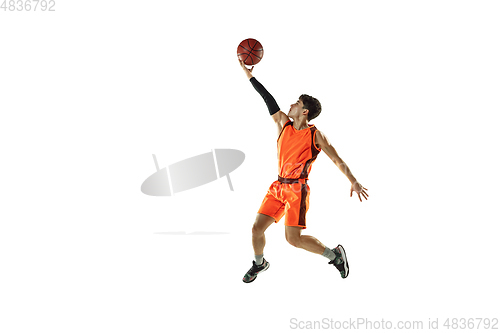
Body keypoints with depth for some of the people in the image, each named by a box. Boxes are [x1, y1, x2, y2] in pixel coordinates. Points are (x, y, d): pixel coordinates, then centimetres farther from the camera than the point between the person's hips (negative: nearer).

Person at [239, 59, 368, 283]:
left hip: (297, 189, -6)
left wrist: (353, 182, -12)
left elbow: (337, 160, -5)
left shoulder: (315, 135, -5)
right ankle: (259, 263, 29)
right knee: (257, 228, 1)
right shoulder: (283, 123, 10)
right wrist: (250, 77, 10)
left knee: (293, 238, -13)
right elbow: (270, 101, 10)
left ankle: (334, 255, 7)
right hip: (278, 187, 6)